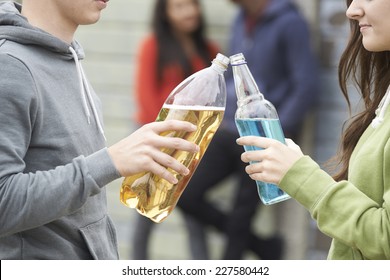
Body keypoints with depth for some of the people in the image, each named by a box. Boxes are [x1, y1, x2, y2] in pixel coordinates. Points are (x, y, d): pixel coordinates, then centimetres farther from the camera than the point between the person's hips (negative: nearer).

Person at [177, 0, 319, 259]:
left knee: (240, 218, 0)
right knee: (188, 196, 2)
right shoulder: (241, 21, 9)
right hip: (229, 132, 7)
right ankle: (263, 247, 15)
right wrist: (224, 117, 11)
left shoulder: (290, 24, -13)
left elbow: (307, 87, -16)